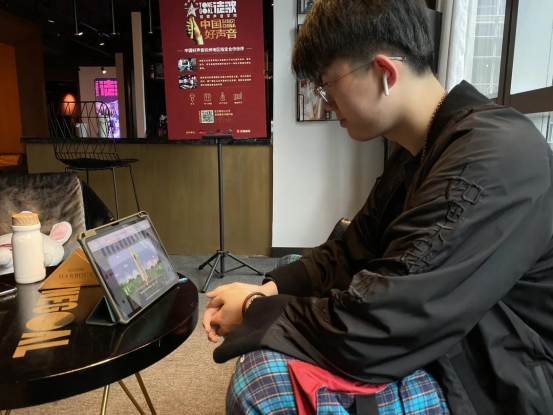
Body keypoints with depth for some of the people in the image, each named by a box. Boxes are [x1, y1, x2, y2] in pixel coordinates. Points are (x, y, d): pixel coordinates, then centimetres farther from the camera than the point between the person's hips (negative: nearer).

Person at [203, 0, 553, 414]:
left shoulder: (496, 156, -29)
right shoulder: (417, 153, 4)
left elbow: (366, 329, -32)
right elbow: (352, 253, 8)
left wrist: (255, 311, -15)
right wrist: (270, 289, -6)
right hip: (445, 356, 8)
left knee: (264, 376, -15)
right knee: (263, 359, 3)